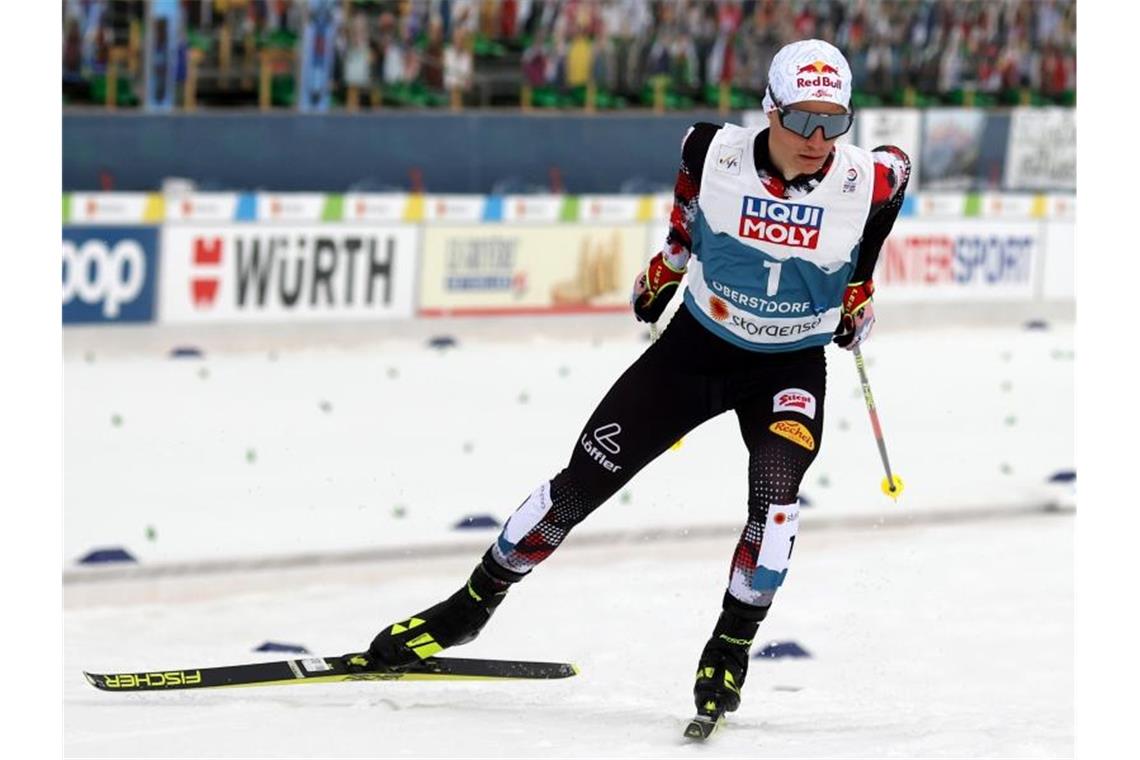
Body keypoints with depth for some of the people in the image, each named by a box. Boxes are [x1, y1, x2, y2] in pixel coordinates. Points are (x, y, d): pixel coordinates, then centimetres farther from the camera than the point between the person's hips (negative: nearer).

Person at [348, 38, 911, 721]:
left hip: (791, 366, -1)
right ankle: (470, 606, 20)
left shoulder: (869, 181, -22)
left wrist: (861, 286, 5)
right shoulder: (716, 153, -21)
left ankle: (732, 646, -9)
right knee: (581, 485, 2)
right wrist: (671, 257, 9)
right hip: (698, 345, 1)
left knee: (776, 488, -28)